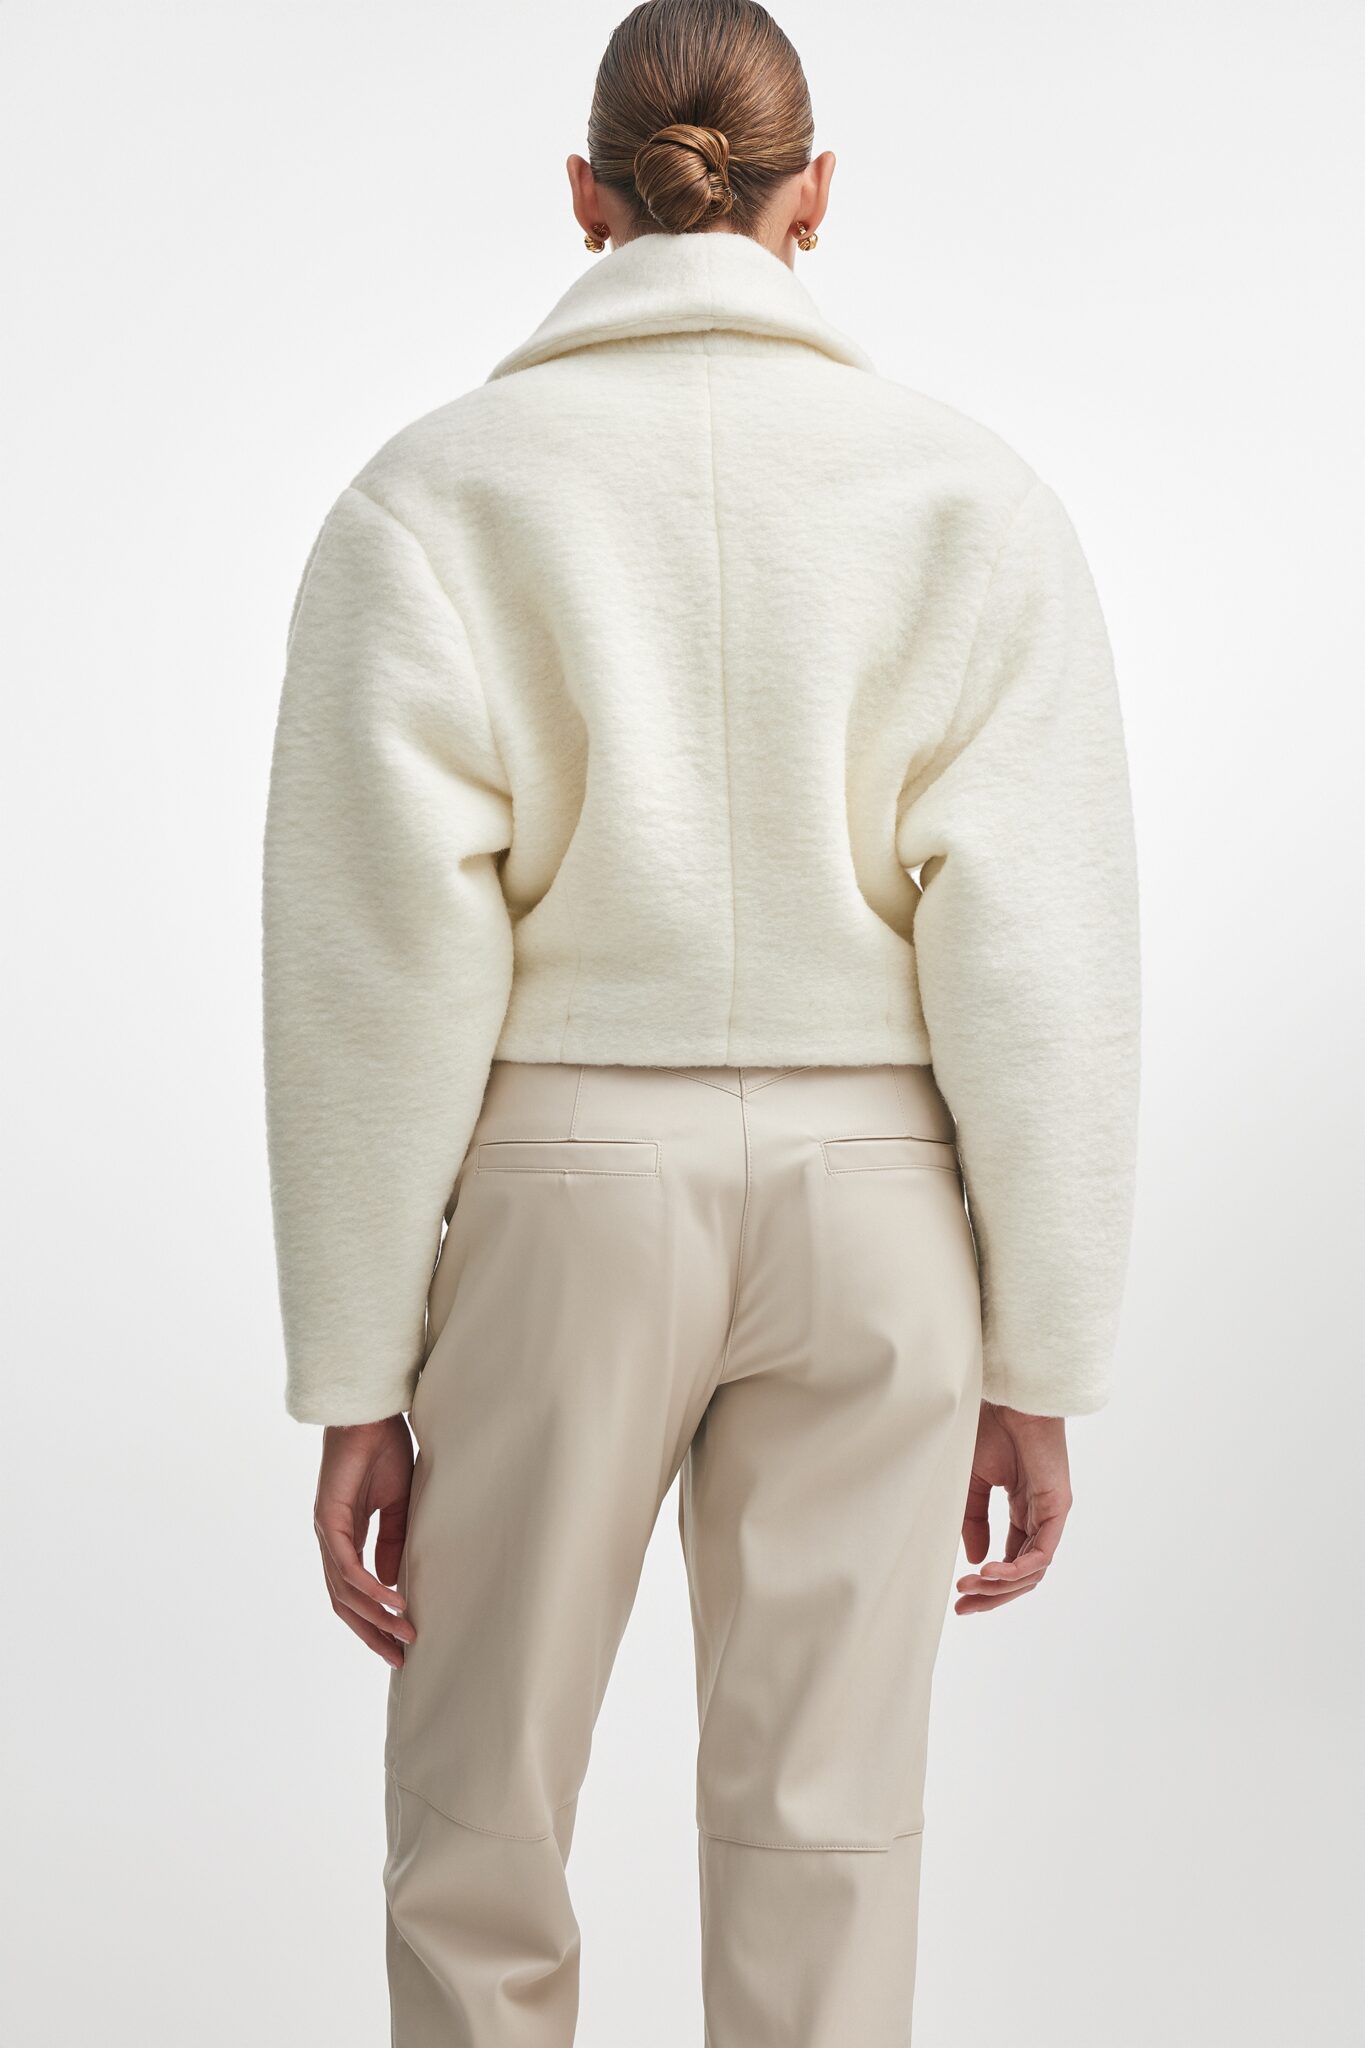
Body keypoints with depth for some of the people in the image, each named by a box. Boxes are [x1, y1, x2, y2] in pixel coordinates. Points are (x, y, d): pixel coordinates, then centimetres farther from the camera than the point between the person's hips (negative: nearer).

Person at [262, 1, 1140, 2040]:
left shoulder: (439, 488, -6)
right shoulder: (972, 492, -3)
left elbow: (380, 961, -11)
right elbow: (1039, 966, -8)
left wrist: (355, 1382, -4)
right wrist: (1036, 1371, 0)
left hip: (558, 1187, -1)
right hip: (869, 1203, 2)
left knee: (479, 1818, 17)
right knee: (820, 1836, 12)